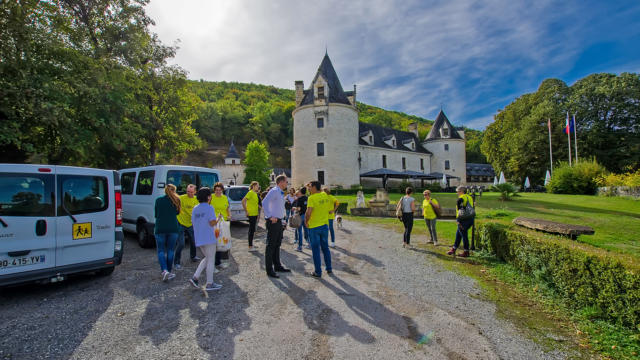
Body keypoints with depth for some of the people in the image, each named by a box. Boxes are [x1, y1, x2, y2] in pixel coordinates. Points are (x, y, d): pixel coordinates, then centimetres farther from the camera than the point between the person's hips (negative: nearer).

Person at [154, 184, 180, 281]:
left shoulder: (158, 200, 1)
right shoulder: (176, 200, 0)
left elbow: (156, 215, 8)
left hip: (160, 229, 0)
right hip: (173, 229, 0)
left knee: (161, 251, 8)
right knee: (170, 250, 11)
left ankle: (164, 270, -9)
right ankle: (169, 272, 16)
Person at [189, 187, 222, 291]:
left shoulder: (195, 209, 11)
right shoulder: (209, 208, -12)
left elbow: (193, 223, 13)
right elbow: (212, 223, -18)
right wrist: (218, 219, 1)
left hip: (198, 239, 7)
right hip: (209, 238, -7)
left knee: (207, 258, 22)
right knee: (211, 260, 4)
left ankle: (195, 277, 14)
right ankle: (209, 284, 10)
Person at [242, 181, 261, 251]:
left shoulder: (255, 193, 13)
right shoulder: (250, 193, -14)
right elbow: (243, 201, -20)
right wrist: (246, 211, -18)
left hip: (255, 213, 9)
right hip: (251, 214, -9)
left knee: (252, 229, 16)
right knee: (251, 230, -5)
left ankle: (251, 244, 26)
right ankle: (250, 247, 1)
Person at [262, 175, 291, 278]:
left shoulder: (281, 193, 16)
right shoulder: (274, 191, -13)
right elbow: (264, 202, -26)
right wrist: (270, 217, -28)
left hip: (279, 221, 10)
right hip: (273, 222, -10)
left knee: (277, 245, 17)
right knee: (271, 246, -2)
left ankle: (277, 266, 29)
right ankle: (269, 270, 6)